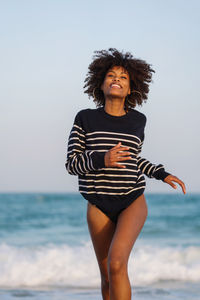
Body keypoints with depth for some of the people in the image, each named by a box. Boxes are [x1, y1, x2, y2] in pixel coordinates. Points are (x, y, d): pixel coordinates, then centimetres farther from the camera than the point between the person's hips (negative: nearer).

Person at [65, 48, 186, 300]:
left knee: (116, 263, -24)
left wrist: (162, 174, 13)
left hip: (133, 203, -1)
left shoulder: (137, 120, 4)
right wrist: (102, 160, -22)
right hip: (99, 206, 1)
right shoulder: (86, 118, -1)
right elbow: (72, 164, -4)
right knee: (108, 278, 7)